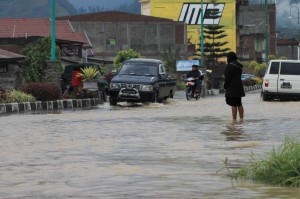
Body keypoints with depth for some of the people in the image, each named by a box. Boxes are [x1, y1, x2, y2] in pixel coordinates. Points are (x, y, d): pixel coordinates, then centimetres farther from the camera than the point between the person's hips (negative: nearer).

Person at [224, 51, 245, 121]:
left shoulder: (230, 66, -15)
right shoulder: (239, 65, 11)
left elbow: (227, 77, -17)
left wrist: (225, 86, -6)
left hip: (232, 88, -9)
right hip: (239, 87, 9)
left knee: (233, 105, -7)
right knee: (239, 104, 16)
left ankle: (234, 120, -8)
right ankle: (241, 118, 19)